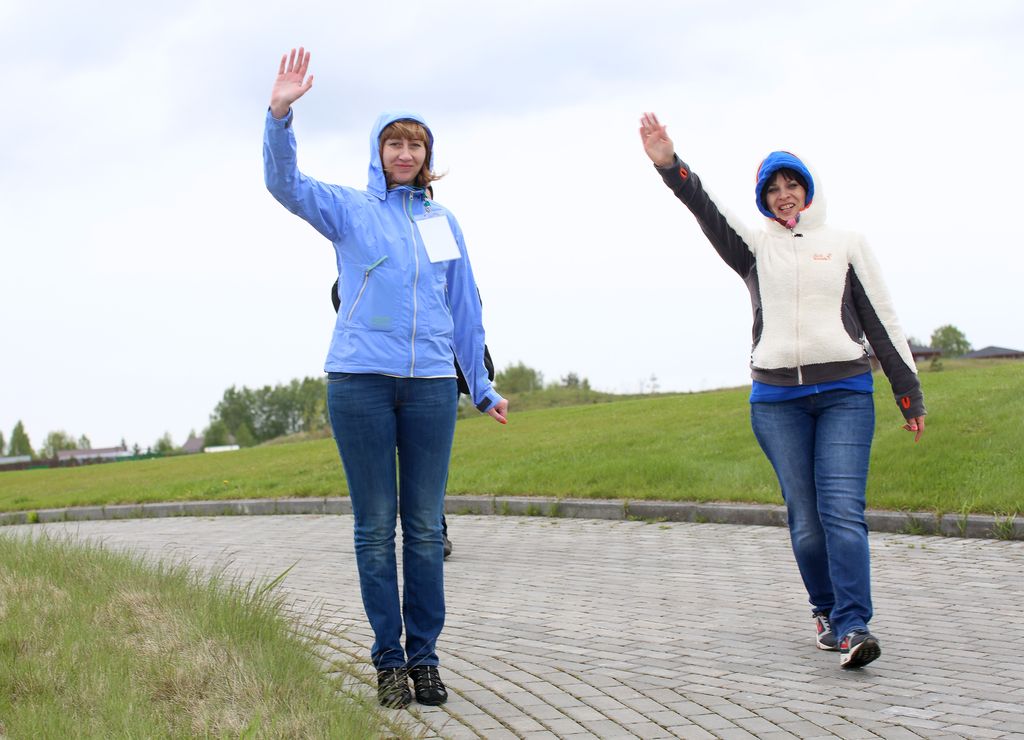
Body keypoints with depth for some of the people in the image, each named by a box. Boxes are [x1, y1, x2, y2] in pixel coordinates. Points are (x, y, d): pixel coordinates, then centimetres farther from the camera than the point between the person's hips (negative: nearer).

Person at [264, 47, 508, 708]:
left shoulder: (444, 223, 15)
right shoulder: (350, 210, 7)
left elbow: (465, 309, 19)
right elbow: (285, 183, -9)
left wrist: (482, 386, 19)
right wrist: (281, 114, -26)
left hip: (431, 384, 2)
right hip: (360, 381, -2)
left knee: (425, 526, 2)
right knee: (376, 526, 1)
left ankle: (425, 656, 8)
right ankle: (389, 661, 6)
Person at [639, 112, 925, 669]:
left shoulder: (846, 245, 11)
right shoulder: (755, 249, 12)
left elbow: (881, 322, 11)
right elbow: (706, 212, -6)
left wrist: (909, 394, 8)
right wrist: (670, 166, -24)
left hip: (845, 393, -1)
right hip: (775, 398, 1)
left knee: (843, 510, -13)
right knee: (804, 516, 1)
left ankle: (852, 627, -18)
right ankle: (825, 610, 18)